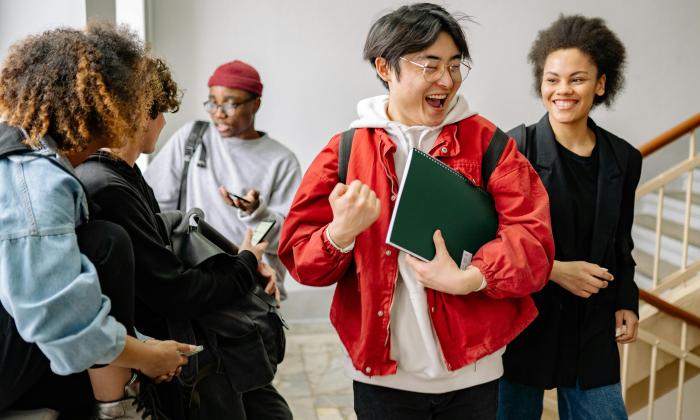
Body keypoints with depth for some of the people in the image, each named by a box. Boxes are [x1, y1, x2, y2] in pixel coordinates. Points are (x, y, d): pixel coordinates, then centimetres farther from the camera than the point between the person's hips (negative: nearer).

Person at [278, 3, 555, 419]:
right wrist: (341, 233, -23)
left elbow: (531, 238, -9)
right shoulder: (345, 150, -1)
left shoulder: (488, 142, -2)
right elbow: (299, 256, -3)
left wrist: (468, 278, -24)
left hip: (472, 371, 1)